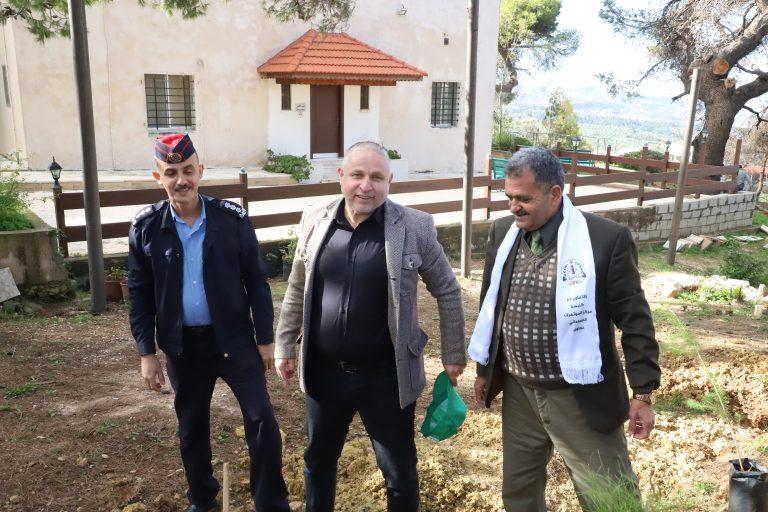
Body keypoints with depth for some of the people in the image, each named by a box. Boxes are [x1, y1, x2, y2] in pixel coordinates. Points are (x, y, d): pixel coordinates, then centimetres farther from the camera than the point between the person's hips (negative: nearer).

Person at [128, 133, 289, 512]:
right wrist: (146, 353, -1)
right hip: (182, 346, 2)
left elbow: (256, 281, -4)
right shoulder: (146, 227, -5)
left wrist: (265, 338, -3)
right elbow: (140, 294, 1)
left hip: (234, 339, -1)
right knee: (192, 428, 17)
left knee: (262, 421, -1)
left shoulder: (233, 218, -9)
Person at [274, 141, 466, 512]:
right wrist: (285, 346, 11)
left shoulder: (415, 227, -12)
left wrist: (453, 355, 1)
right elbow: (297, 290, 9)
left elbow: (447, 291, -2)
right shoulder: (315, 222, -2)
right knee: (317, 462, 23)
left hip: (385, 376, -3)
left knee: (400, 473, 13)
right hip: (324, 372, 3)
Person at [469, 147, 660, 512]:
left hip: (581, 399, -4)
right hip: (518, 393, 5)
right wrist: (484, 370, 15)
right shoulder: (502, 232, -2)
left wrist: (643, 393, -8)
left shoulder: (607, 238, -17)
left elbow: (634, 319, -11)